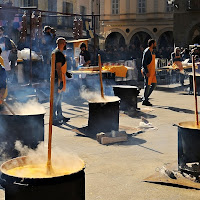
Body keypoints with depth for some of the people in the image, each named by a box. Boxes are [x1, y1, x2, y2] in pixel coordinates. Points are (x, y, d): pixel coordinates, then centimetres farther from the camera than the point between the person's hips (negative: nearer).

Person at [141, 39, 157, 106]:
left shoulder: (151, 51, 16)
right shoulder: (147, 51, -13)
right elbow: (143, 62, -18)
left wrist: (154, 71, 20)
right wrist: (147, 72, -22)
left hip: (152, 71, 9)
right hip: (148, 71, -9)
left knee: (154, 84, 10)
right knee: (147, 85, -4)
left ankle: (145, 97, 17)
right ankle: (145, 101, 4)